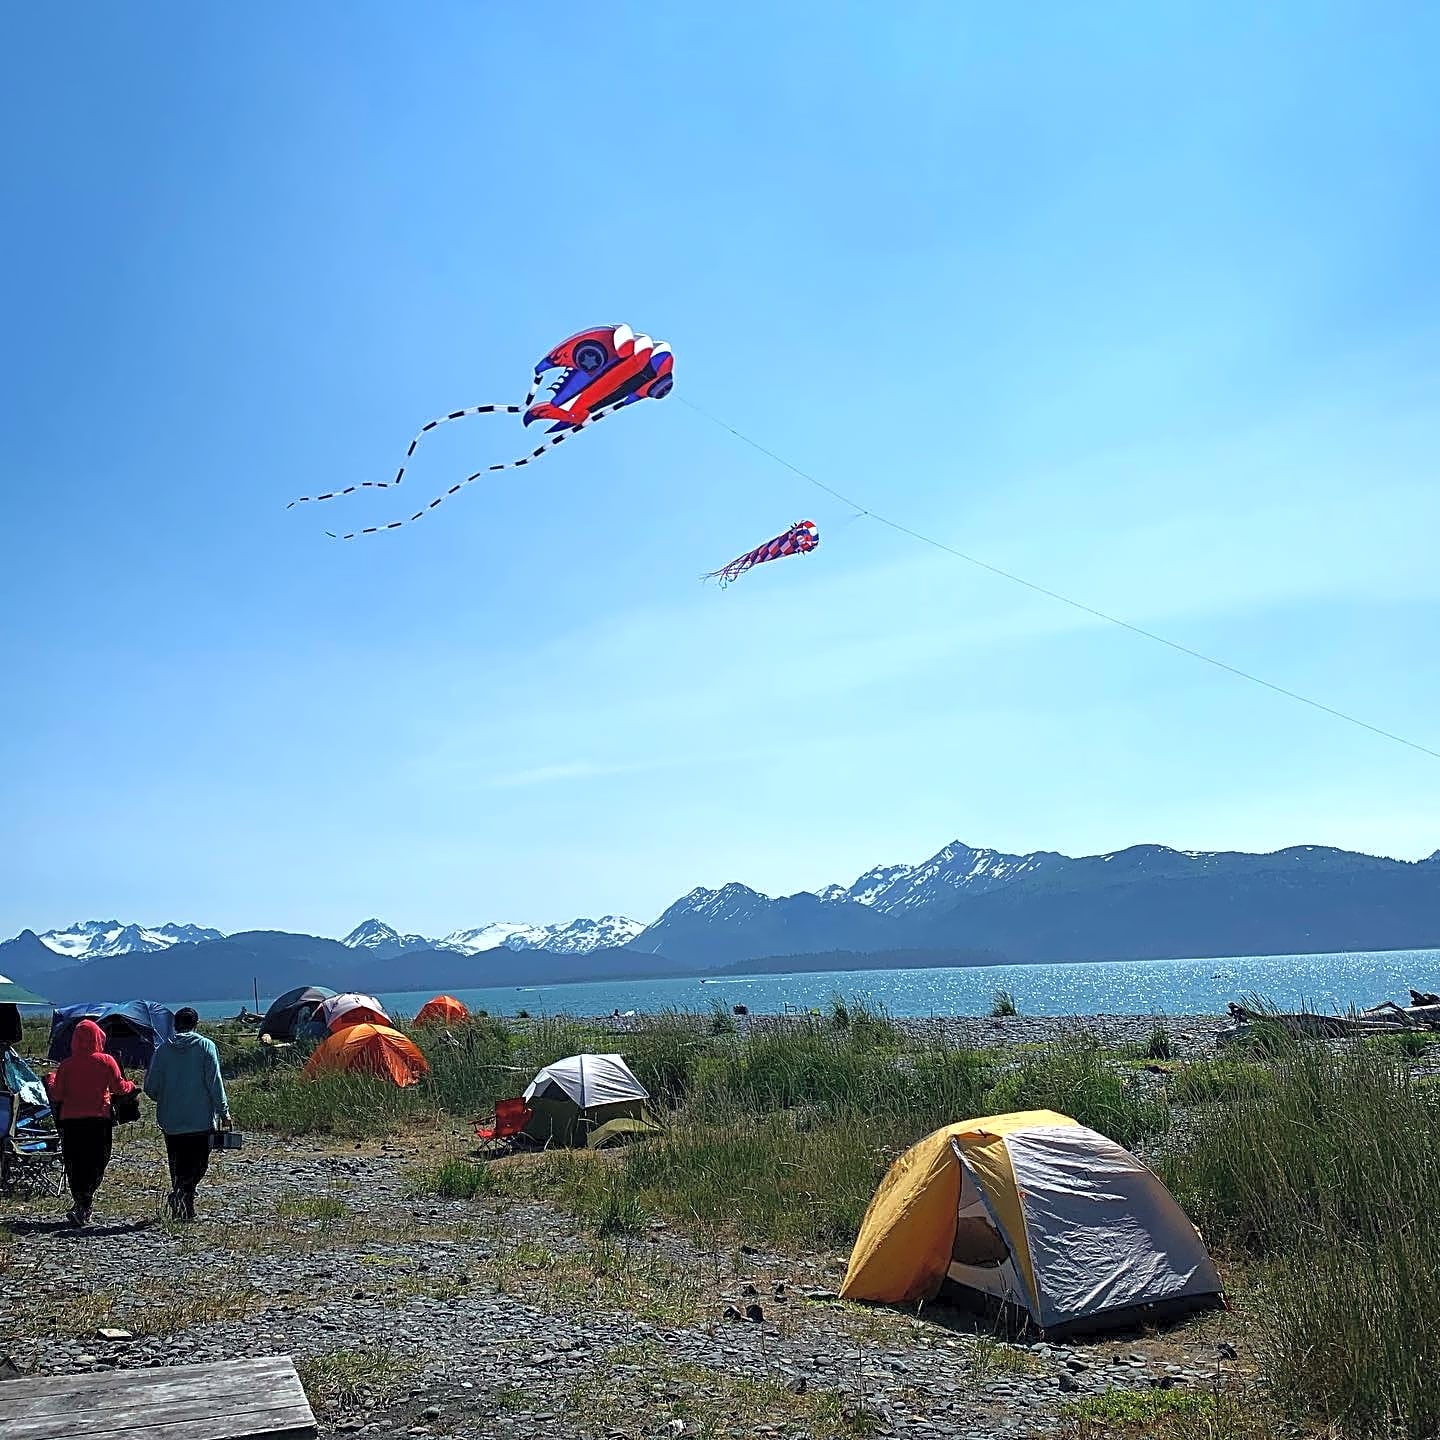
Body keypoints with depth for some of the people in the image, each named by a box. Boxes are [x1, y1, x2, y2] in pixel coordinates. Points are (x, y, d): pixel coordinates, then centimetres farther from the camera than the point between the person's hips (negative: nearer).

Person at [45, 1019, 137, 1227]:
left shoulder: (65, 1065, -1)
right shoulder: (106, 1061, -4)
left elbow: (57, 1096, 2)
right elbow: (119, 1087, -2)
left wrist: (50, 1080, 21)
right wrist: (131, 1086, 19)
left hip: (70, 1121, 1)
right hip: (98, 1120, -1)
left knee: (74, 1164, 12)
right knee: (96, 1163, 3)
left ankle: (80, 1203, 10)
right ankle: (83, 1206, -9)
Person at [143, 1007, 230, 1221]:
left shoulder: (163, 1049, 4)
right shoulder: (205, 1046, -3)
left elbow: (151, 1087, 5)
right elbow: (215, 1083, -8)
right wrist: (223, 1111, -3)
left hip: (171, 1121, 3)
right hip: (201, 1119, -3)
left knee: (178, 1168, 13)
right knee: (199, 1165, 2)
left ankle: (182, 1211, 15)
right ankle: (185, 1193, -22)